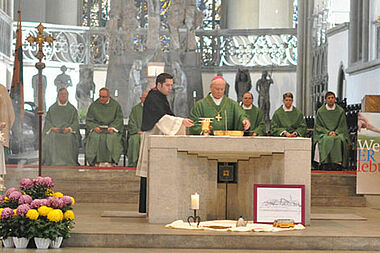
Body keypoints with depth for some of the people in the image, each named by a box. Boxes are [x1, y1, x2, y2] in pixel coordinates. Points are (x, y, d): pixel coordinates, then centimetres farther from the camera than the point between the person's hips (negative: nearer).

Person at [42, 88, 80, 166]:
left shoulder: (72, 109, 17)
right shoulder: (52, 108, 19)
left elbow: (75, 122, 9)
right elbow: (47, 121, 12)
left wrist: (69, 128, -10)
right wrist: (52, 128, -8)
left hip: (67, 131, -1)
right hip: (54, 131, 1)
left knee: (68, 137, -34)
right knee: (52, 137, -33)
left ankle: (68, 162, -32)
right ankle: (54, 161, -32)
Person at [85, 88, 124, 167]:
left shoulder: (116, 105, 8)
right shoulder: (94, 105, 11)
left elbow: (119, 119, 5)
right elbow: (89, 120, 10)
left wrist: (112, 127, -12)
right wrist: (94, 127, -10)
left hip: (111, 129, -1)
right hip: (97, 129, 1)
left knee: (112, 138, -34)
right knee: (94, 137, -32)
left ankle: (110, 161, -30)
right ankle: (98, 161, -30)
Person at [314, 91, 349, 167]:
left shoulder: (340, 111, 7)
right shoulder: (320, 111, 6)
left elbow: (342, 126, 7)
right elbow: (318, 126, 4)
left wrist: (336, 132, -13)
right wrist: (328, 132, -12)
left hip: (338, 132, 0)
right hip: (324, 133, 0)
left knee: (339, 140, -34)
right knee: (327, 140, -35)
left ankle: (337, 161, -34)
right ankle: (325, 161, -37)